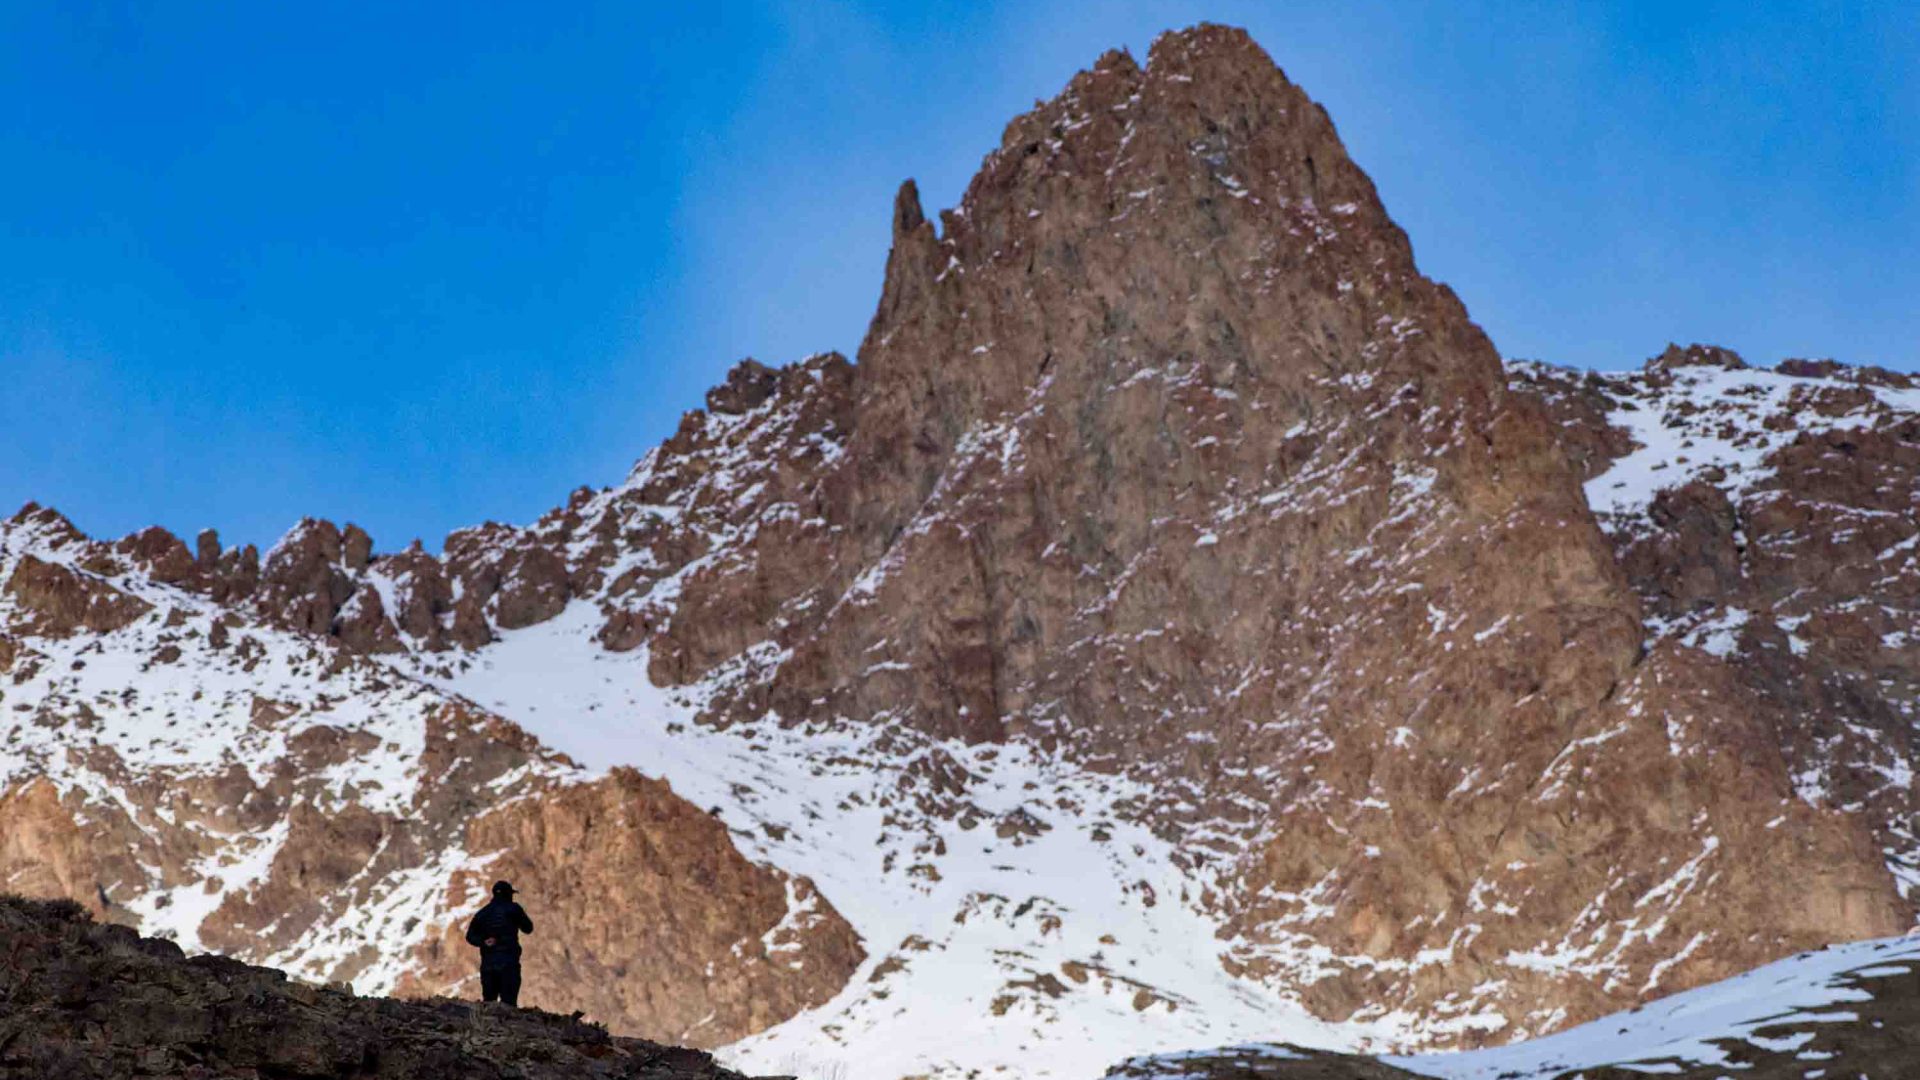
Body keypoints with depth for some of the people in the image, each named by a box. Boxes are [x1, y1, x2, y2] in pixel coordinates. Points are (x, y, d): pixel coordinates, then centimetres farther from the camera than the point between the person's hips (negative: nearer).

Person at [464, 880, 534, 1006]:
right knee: (509, 1001, -9)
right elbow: (528, 928, 7)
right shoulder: (512, 909, -2)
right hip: (509, 963, -4)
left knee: (489, 1002, 10)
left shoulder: (482, 913, 11)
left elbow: (470, 936, 6)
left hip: (487, 964, 4)